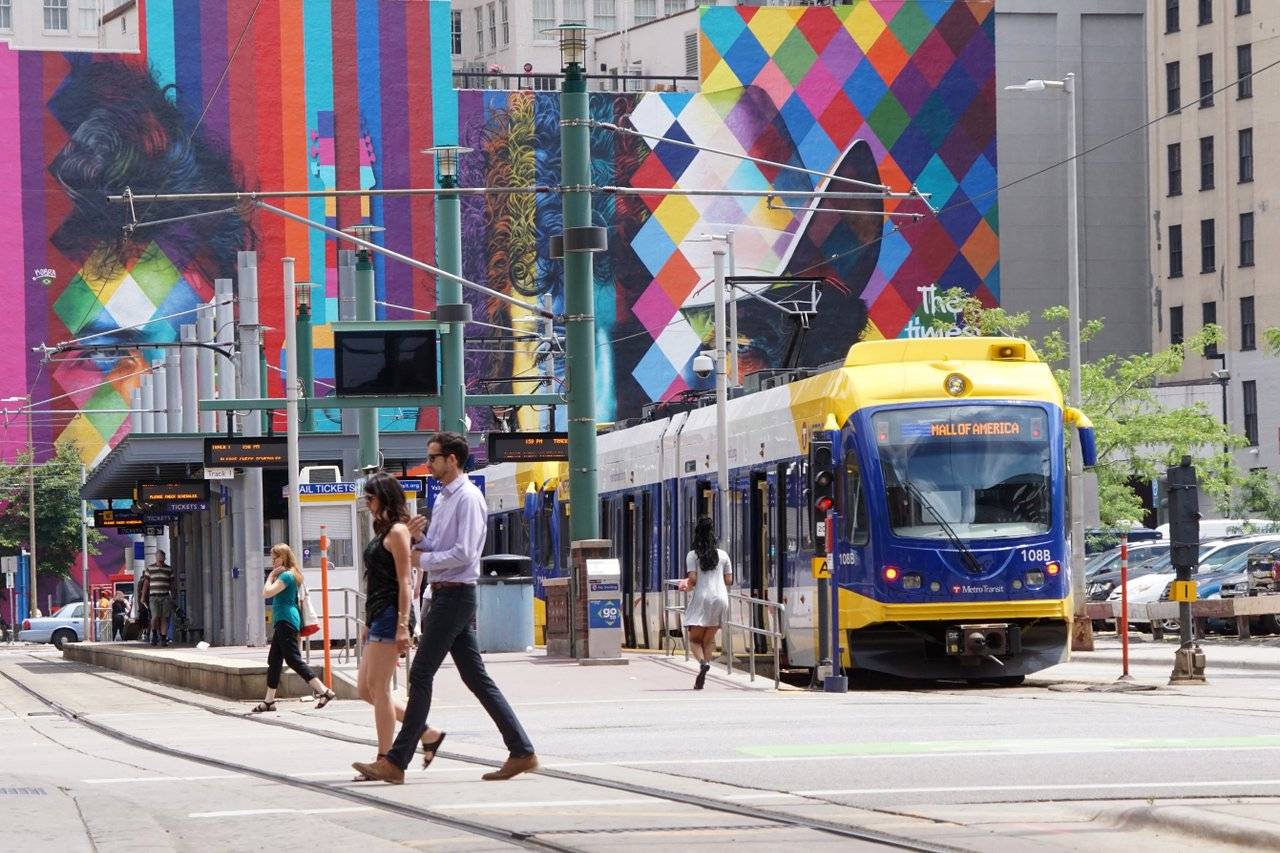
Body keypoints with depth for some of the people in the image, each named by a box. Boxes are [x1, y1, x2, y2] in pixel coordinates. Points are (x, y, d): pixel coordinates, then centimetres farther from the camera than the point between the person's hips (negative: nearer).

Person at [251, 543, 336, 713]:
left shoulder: (286, 575, -13)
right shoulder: (287, 574, 18)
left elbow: (267, 593, -19)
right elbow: (267, 592, 22)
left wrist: (271, 576, -8)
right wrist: (273, 575, 12)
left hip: (286, 621, -11)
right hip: (283, 622, 11)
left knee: (293, 659, -14)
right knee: (274, 660, 12)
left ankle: (324, 691, -19)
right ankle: (269, 700, 16)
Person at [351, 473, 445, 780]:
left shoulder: (397, 531, -9)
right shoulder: (382, 531, 19)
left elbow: (404, 581, -15)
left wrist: (402, 625, -21)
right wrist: (368, 624, 22)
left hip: (390, 616, -10)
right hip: (377, 617, 10)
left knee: (377, 686, -8)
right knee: (365, 688, 8)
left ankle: (385, 758, -4)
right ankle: (429, 734, 13)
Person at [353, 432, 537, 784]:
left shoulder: (467, 498, -13)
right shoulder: (443, 498, 18)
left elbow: (463, 553, -21)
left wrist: (422, 560, -12)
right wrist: (418, 537, 2)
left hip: (455, 595, -10)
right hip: (445, 594, 10)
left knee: (421, 676, -9)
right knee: (476, 677, 9)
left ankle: (396, 762, -8)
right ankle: (522, 751, 9)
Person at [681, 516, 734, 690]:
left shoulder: (693, 555, 0)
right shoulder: (723, 555, 9)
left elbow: (693, 578, -9)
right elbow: (729, 580, 10)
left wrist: (687, 584, 12)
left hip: (702, 598, -3)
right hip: (721, 599, 3)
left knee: (694, 638, 3)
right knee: (709, 638, 13)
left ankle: (702, 662, -25)